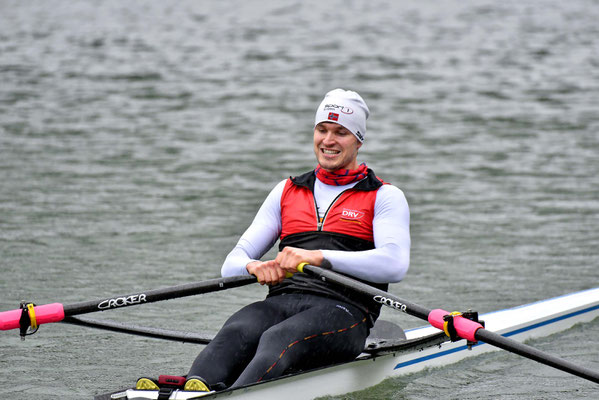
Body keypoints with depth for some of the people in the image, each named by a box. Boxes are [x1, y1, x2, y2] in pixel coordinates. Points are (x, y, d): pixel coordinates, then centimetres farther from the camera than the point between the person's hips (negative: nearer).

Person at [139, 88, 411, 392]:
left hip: (342, 311, -4)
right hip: (282, 302, 4)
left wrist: (318, 257, -22)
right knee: (236, 333, -31)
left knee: (278, 339, -37)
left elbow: (395, 264, -10)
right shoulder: (287, 192, 24)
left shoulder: (384, 197, 11)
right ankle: (195, 387, -62)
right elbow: (231, 265, 15)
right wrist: (253, 266, -12)